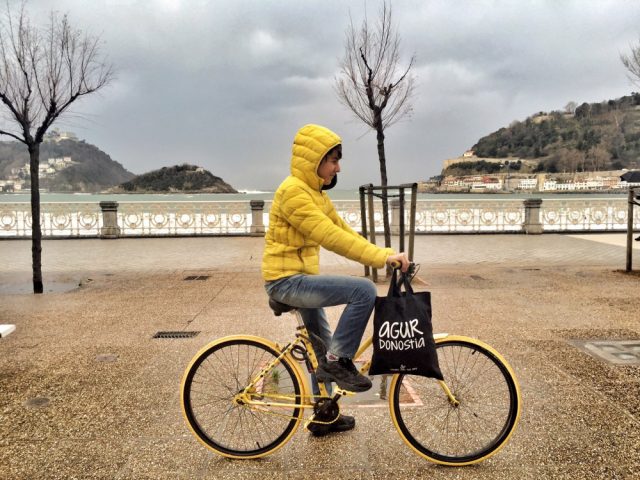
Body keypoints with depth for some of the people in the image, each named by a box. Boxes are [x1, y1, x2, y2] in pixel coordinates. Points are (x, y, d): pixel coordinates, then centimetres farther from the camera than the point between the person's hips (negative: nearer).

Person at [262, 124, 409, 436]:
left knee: (323, 349, 20)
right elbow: (329, 236, -28)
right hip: (287, 280, -10)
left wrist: (385, 255, 0)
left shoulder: (315, 194, 13)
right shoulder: (293, 191, -19)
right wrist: (380, 257, -28)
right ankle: (338, 361, -7)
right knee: (364, 290, -23)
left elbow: (344, 230, 10)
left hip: (300, 279, 10)